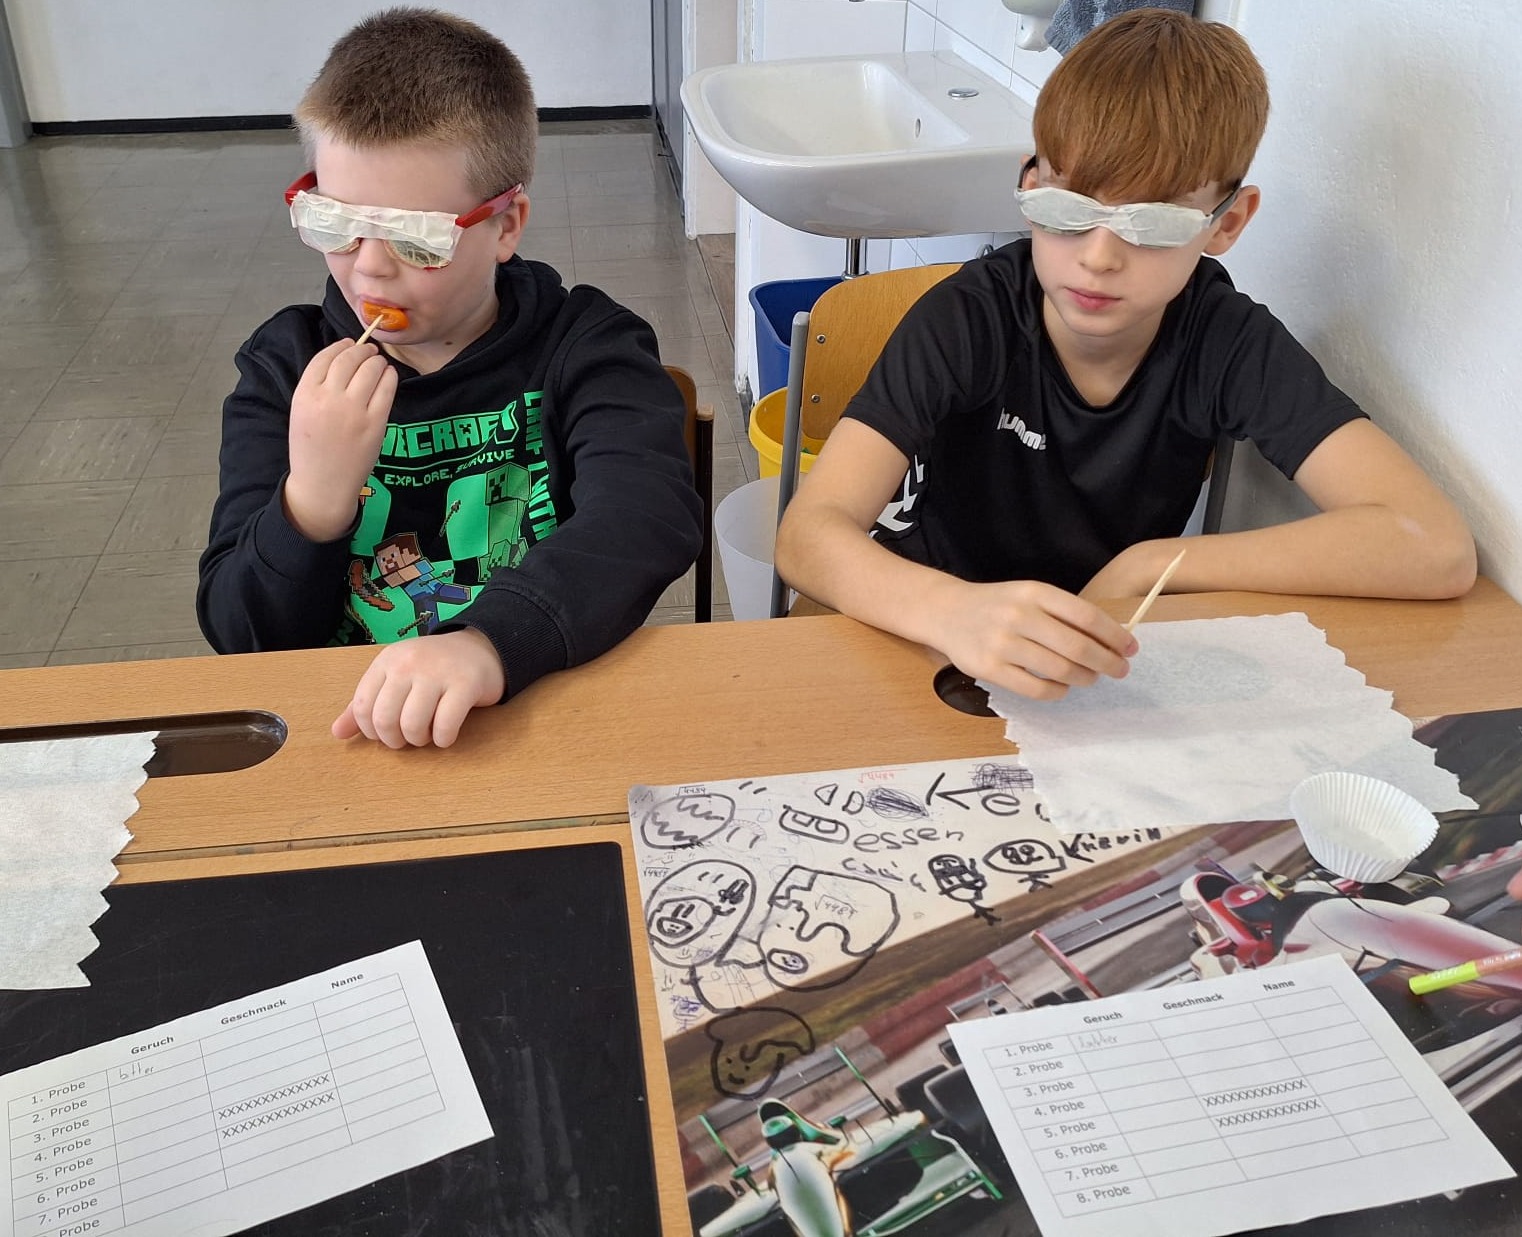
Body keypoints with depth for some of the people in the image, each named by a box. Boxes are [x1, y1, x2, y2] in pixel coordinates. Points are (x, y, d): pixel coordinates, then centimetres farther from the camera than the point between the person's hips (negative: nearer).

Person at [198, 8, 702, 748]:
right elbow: (238, 636, 1)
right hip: (343, 731, 2)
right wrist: (313, 500, -17)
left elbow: (653, 515, -23)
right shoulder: (285, 368, 3)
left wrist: (490, 641, -38)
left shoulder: (584, 348, -3)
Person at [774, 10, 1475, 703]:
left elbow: (1437, 548, -22)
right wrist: (958, 612, -51)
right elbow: (808, 534, -30)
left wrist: (1145, 565, -24)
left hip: (1093, 667, 1)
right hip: (922, 634, 0)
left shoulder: (1228, 342, -15)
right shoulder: (967, 319, -20)